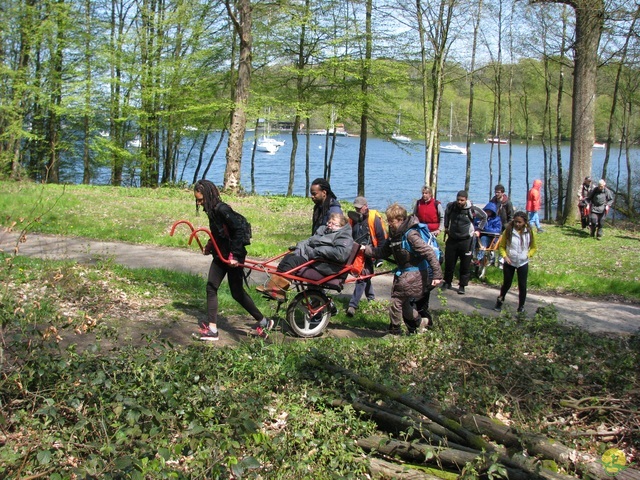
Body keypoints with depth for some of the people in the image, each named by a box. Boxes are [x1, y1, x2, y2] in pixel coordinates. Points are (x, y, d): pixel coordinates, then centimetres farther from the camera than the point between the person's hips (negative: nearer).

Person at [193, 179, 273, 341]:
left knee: (237, 292, 0)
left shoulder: (222, 210, -22)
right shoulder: (212, 210, 6)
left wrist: (234, 255, -26)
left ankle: (264, 322, 17)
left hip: (233, 257, -9)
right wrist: (209, 246, 7)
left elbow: (238, 230, -27)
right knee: (211, 288, 3)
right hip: (220, 256, 9)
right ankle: (212, 329, 6)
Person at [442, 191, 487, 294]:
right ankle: (447, 282, 27)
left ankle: (462, 285, 12)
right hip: (452, 239, 3)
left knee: (465, 265, 2)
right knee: (449, 262, 10)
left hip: (466, 240, -3)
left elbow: (484, 217, 6)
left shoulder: (472, 209, -13)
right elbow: (446, 213, 21)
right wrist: (446, 226, 17)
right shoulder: (451, 206, -5)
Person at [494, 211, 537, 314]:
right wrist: (505, 256, -12)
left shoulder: (529, 232, -4)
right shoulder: (508, 231, -7)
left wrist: (528, 255, -8)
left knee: (522, 286, 4)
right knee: (506, 284, 10)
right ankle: (500, 300, 36)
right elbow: (501, 246, 2)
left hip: (523, 263, 0)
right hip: (509, 263, 0)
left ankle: (521, 306, 18)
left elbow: (533, 247, 9)